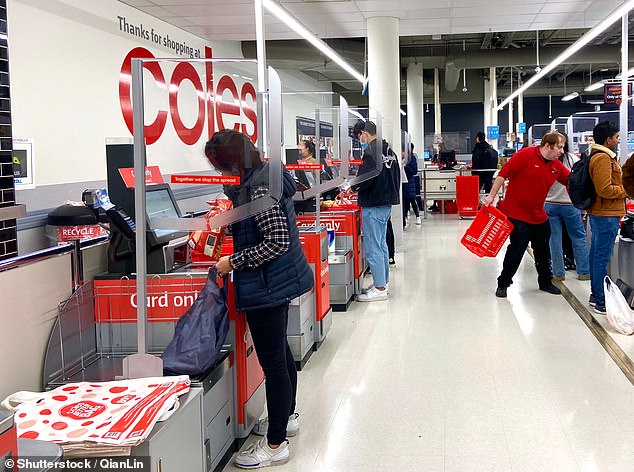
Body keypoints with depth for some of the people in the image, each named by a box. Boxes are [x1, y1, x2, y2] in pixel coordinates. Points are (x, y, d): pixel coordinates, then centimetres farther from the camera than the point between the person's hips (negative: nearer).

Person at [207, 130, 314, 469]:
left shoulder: (258, 188, -23)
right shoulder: (268, 175, 8)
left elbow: (277, 242, -26)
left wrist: (234, 262, -19)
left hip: (268, 285, -11)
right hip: (282, 279, 11)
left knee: (272, 362, -1)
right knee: (280, 351, 24)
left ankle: (275, 445, 10)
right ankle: (286, 417, 42)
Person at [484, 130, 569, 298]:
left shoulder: (557, 166, 4)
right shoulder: (526, 155, -16)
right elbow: (504, 173, -15)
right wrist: (492, 196, -16)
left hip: (539, 215, 7)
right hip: (517, 213, -7)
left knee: (543, 250, 14)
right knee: (517, 248, -6)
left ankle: (545, 282, 32)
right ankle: (503, 284, 9)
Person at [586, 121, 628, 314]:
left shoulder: (599, 156, 16)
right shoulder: (603, 158, -18)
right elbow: (605, 189, -23)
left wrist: (623, 187, 18)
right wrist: (627, 190, -10)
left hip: (598, 214, 11)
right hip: (606, 215, -11)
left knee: (596, 255, 15)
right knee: (603, 257, -7)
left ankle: (595, 295, 24)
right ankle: (601, 302, -3)